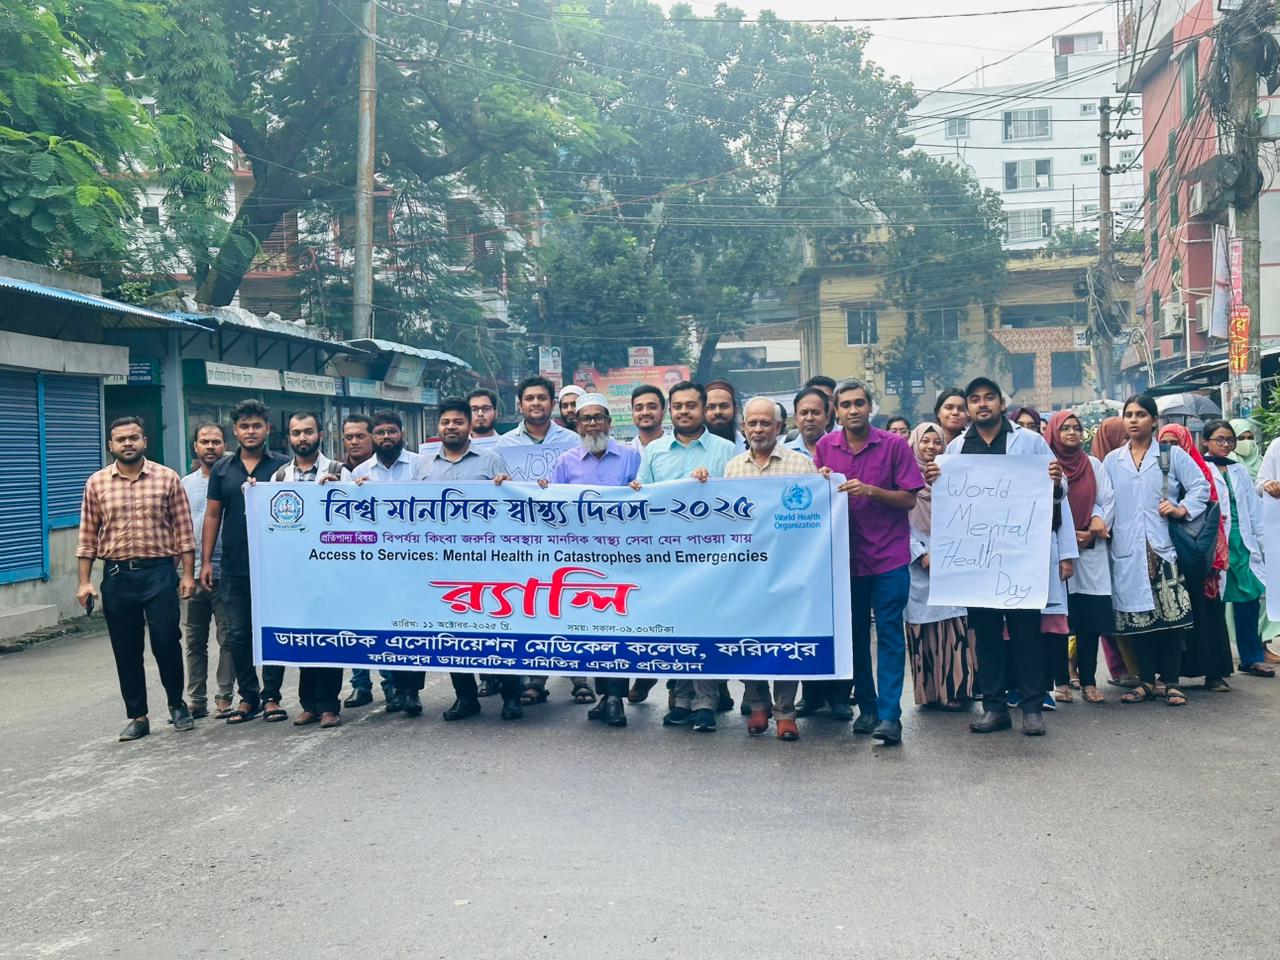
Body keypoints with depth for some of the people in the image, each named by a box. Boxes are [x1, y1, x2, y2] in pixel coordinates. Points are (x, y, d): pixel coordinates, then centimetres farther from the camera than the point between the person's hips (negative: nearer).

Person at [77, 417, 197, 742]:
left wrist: (188, 574, -4)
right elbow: (87, 536, 6)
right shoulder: (96, 483, 6)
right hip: (116, 575, 2)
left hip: (159, 572, -2)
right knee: (126, 650, 7)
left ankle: (177, 703, 20)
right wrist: (84, 581, 1)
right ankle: (138, 716, 18)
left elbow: (183, 531, 1)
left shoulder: (168, 478, 1)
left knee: (166, 642, -3)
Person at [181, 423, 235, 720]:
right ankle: (196, 700, 16)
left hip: (225, 572, -4)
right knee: (194, 640, 9)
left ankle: (224, 698, 9)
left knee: (228, 639, 1)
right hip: (192, 573, 4)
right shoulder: (185, 484, 13)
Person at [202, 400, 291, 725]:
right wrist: (206, 560, 5)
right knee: (238, 635, 7)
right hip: (234, 567, 3)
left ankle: (271, 695, 13)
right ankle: (248, 696, 19)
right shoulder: (222, 469, 9)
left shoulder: (281, 466, 1)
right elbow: (213, 516, 10)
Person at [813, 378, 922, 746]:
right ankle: (867, 707, 22)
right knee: (854, 635, 10)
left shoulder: (894, 445, -4)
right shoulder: (825, 447, 5)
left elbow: (909, 498, -5)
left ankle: (889, 715, -4)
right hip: (845, 554, 4)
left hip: (888, 555, -3)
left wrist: (870, 490, -19)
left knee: (889, 634, -4)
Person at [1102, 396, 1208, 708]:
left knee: (1170, 614, -4)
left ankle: (1172, 682, 5)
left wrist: (1183, 509, -10)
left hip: (1163, 547, -2)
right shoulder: (1112, 460, 12)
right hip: (1127, 550, 2)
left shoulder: (1172, 456, 6)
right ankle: (1146, 681, 13)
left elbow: (1201, 486, 4)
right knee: (1136, 615, 4)